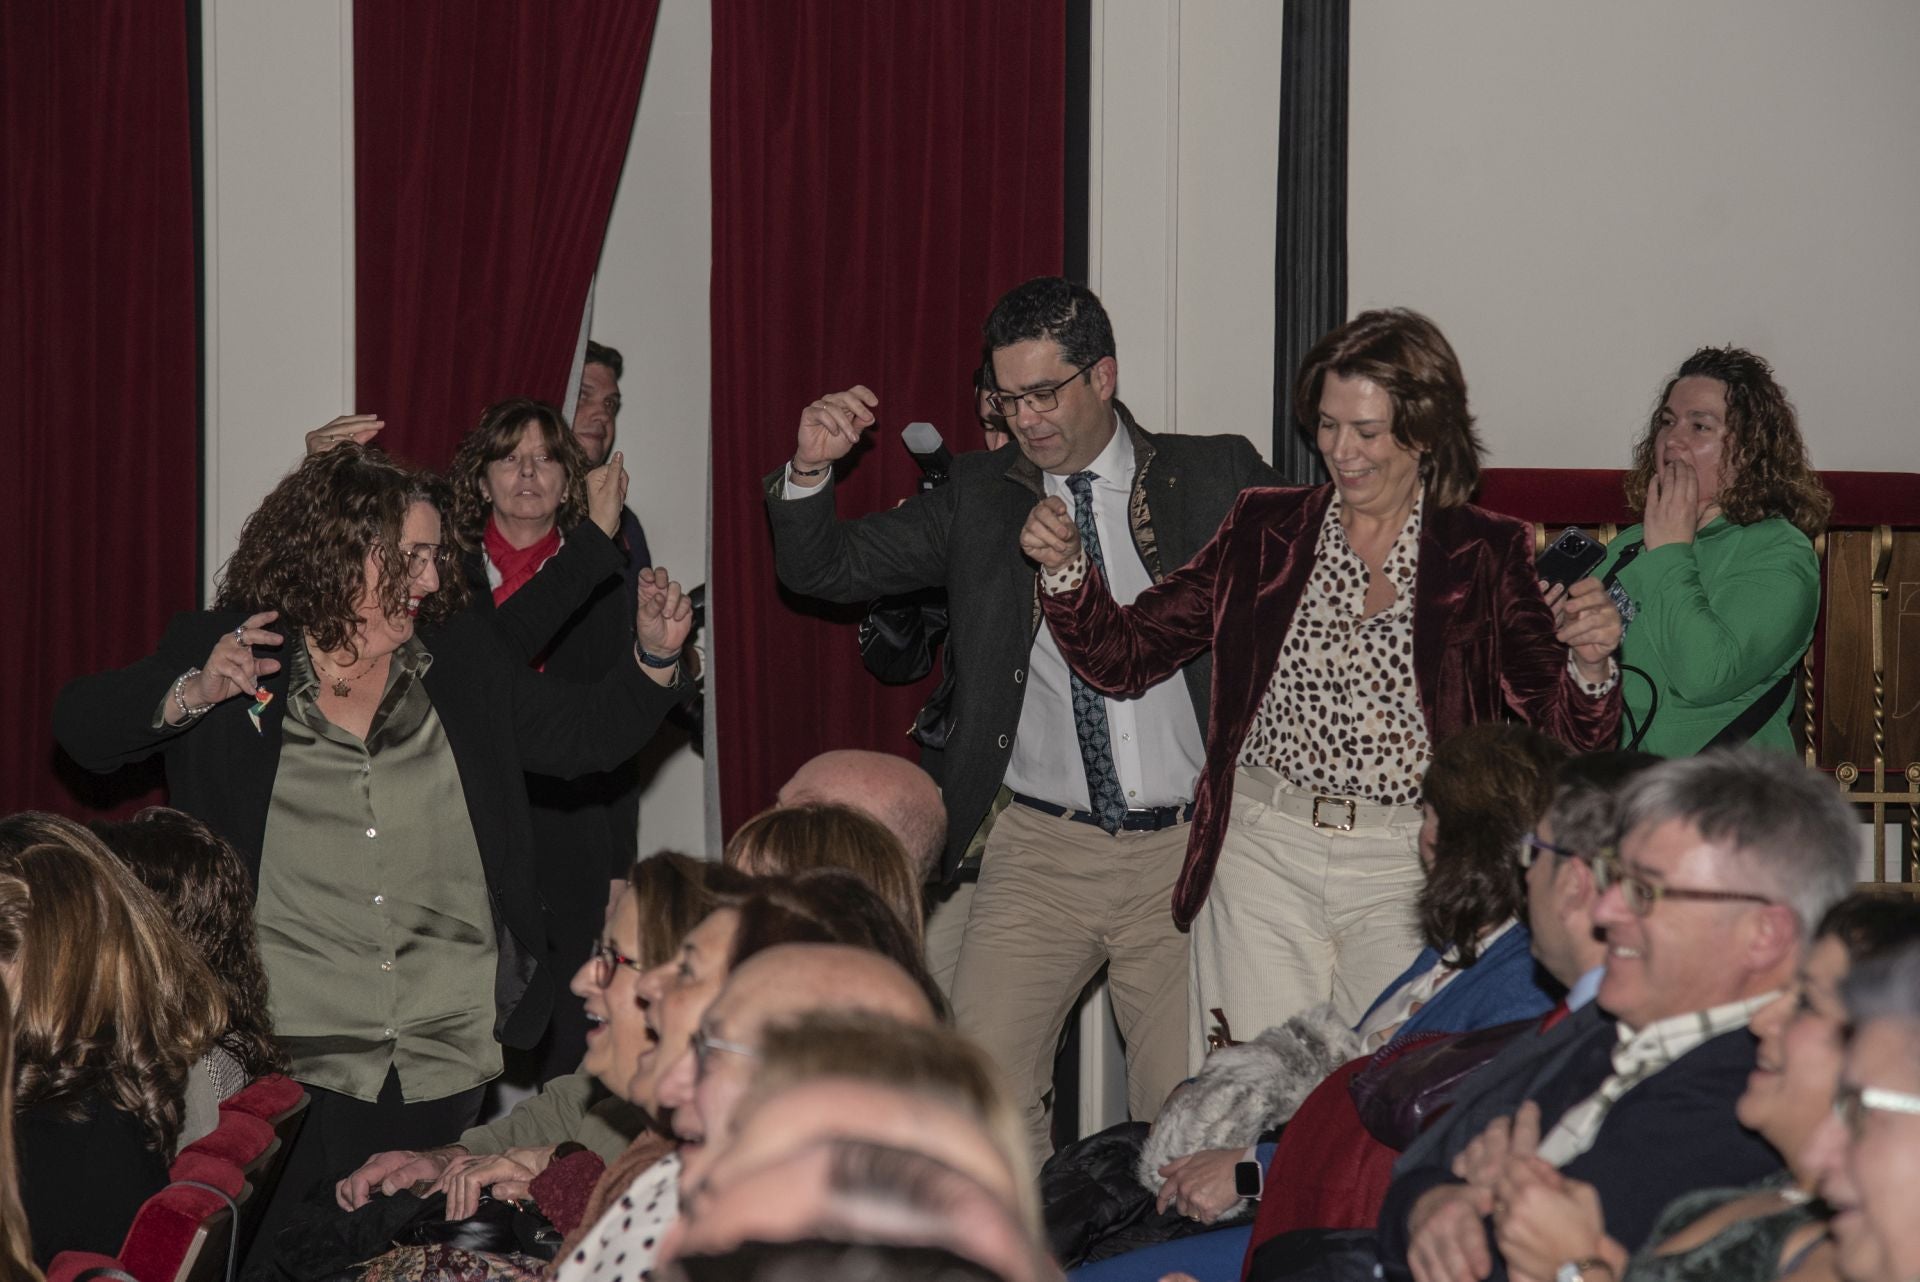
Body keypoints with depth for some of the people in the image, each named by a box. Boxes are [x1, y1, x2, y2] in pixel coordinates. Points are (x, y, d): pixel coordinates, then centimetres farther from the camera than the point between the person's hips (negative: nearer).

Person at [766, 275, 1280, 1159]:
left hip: (1186, 850, -1)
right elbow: (822, 570, 8)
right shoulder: (979, 497, 8)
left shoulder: (1215, 479, 4)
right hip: (1038, 852, 1)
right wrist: (811, 469, -10)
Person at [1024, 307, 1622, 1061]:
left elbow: (1562, 736, -2)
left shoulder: (1486, 555, 4)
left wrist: (1588, 666, -22)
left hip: (1409, 869, -2)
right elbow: (1122, 658, 10)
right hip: (1262, 857, 2)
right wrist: (1065, 567, -7)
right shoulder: (1265, 531, 10)